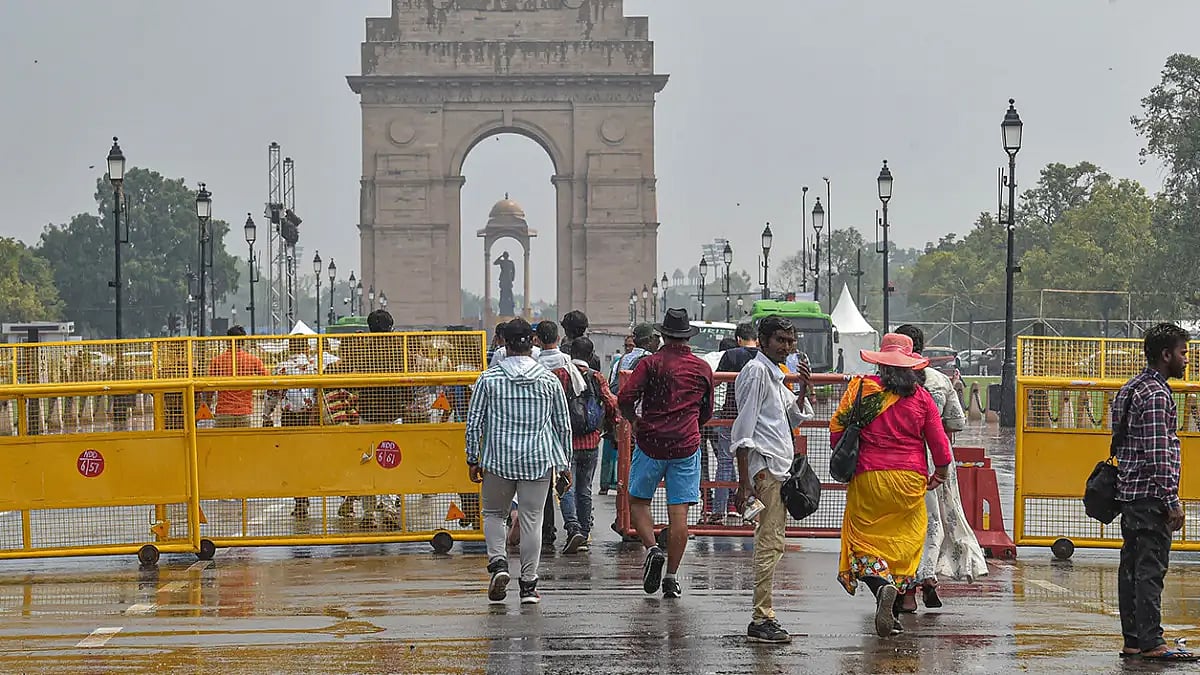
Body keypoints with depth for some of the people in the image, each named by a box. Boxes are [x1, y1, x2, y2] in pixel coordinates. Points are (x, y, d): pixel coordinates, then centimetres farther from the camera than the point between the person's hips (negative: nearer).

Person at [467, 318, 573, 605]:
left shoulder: (489, 378, -2)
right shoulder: (549, 380, 2)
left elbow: (474, 422, -1)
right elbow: (563, 425, 6)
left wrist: (473, 459, 9)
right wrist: (565, 465, 15)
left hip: (499, 461, -1)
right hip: (538, 462, 1)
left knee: (493, 513, 18)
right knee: (531, 519, 5)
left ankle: (498, 561, -4)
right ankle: (529, 585, 6)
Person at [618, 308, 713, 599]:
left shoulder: (651, 363, -3)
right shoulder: (703, 368, 7)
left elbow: (625, 398, -13)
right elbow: (706, 413, 17)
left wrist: (635, 421, 5)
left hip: (651, 442, -2)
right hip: (686, 445, 2)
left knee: (638, 500, 14)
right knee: (679, 512, 1)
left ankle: (652, 548, -8)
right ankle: (671, 577, 0)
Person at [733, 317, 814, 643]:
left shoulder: (775, 375, 21)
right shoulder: (756, 371, -8)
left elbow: (796, 418, 30)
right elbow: (743, 429, -14)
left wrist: (803, 388, 13)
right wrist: (745, 481, -20)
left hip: (778, 468, 10)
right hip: (764, 466, -10)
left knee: (773, 543, 10)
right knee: (769, 543, -12)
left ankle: (763, 616, 13)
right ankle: (762, 619, -13)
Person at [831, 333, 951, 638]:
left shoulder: (861, 388, 0)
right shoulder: (921, 397, 3)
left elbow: (837, 429, 0)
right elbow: (938, 440, 5)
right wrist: (941, 472, 21)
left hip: (868, 476, -1)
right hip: (909, 478, 1)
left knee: (864, 538, 4)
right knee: (904, 541, 9)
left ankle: (882, 584, -24)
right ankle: (893, 612, 7)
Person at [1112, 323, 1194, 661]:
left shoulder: (1132, 388, 17)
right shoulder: (1156, 394, -14)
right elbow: (1158, 454, -20)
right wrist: (1172, 501, -18)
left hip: (1130, 492, 10)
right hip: (1151, 495, -10)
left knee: (1132, 566, 10)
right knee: (1151, 568, -8)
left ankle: (1133, 640, 13)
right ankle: (1150, 642, -7)